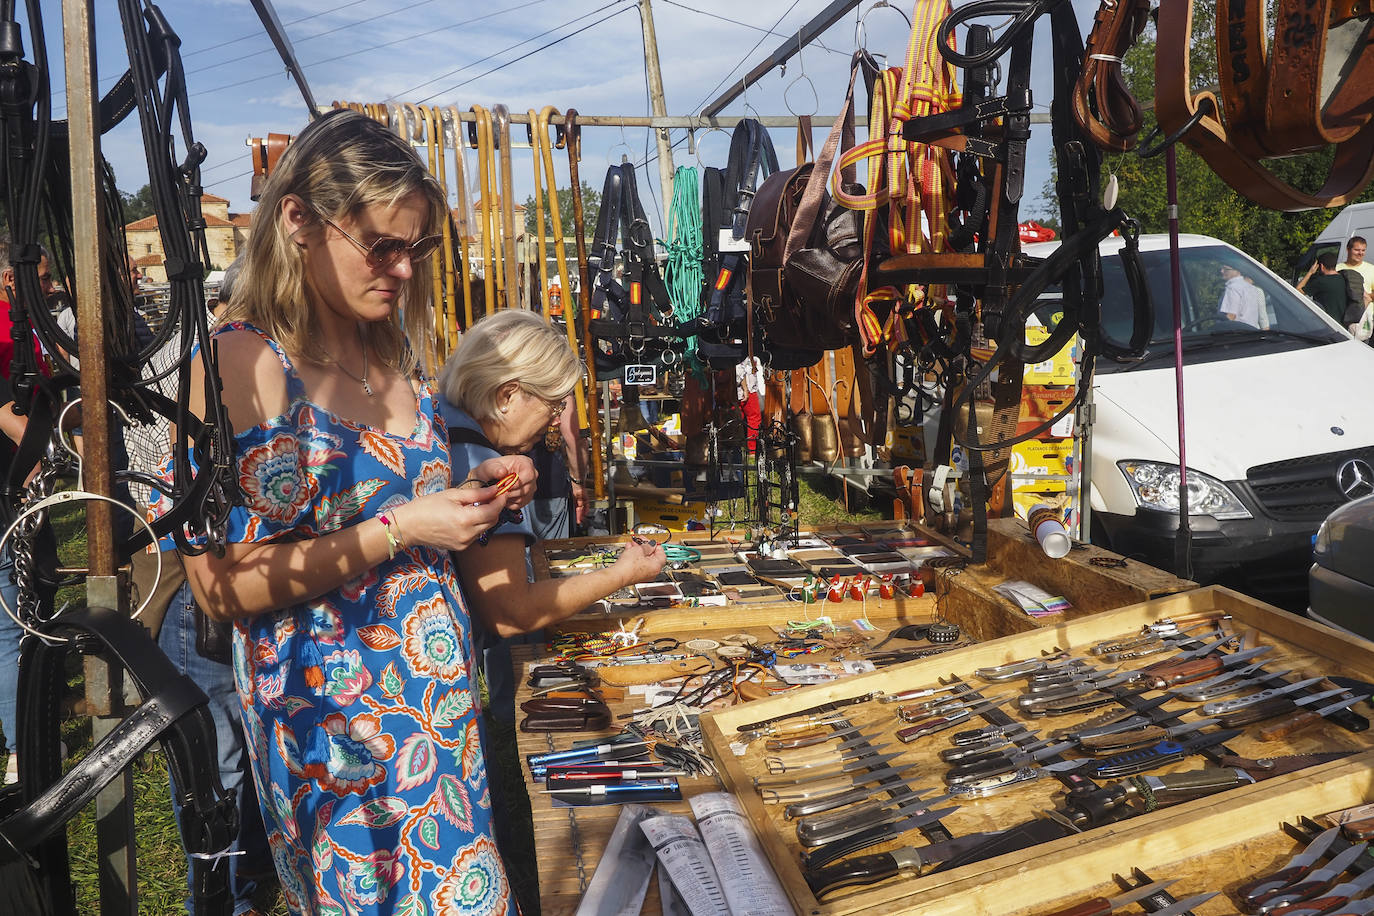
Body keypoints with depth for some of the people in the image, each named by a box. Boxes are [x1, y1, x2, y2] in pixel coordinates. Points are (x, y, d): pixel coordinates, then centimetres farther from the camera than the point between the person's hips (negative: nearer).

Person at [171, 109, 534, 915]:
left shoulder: (394, 350, 6)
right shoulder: (242, 363, -16)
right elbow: (222, 583, -18)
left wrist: (472, 489, 3)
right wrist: (396, 530, -22)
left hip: (438, 695, 7)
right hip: (334, 713, -6)